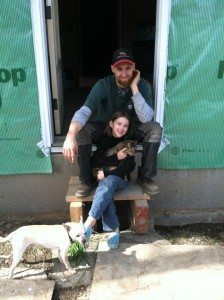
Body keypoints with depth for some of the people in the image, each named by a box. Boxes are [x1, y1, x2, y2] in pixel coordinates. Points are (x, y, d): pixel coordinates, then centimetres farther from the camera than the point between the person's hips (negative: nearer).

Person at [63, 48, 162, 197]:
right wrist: (71, 136, -55)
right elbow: (84, 111, -36)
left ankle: (145, 176, -7)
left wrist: (134, 88, -34)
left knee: (155, 128, -26)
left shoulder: (143, 85, -18)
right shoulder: (103, 85, -22)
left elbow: (146, 119, -31)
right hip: (104, 127, -1)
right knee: (81, 130, -30)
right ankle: (87, 180, -9)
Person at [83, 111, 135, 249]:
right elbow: (94, 163, -4)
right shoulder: (103, 140, 3)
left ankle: (89, 223, -42)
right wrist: (116, 157, -15)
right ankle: (114, 230, -32)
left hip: (120, 179, -1)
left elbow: (129, 167, -6)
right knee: (106, 189, -34)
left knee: (108, 183, -36)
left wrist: (107, 173, -15)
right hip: (104, 179, 1)